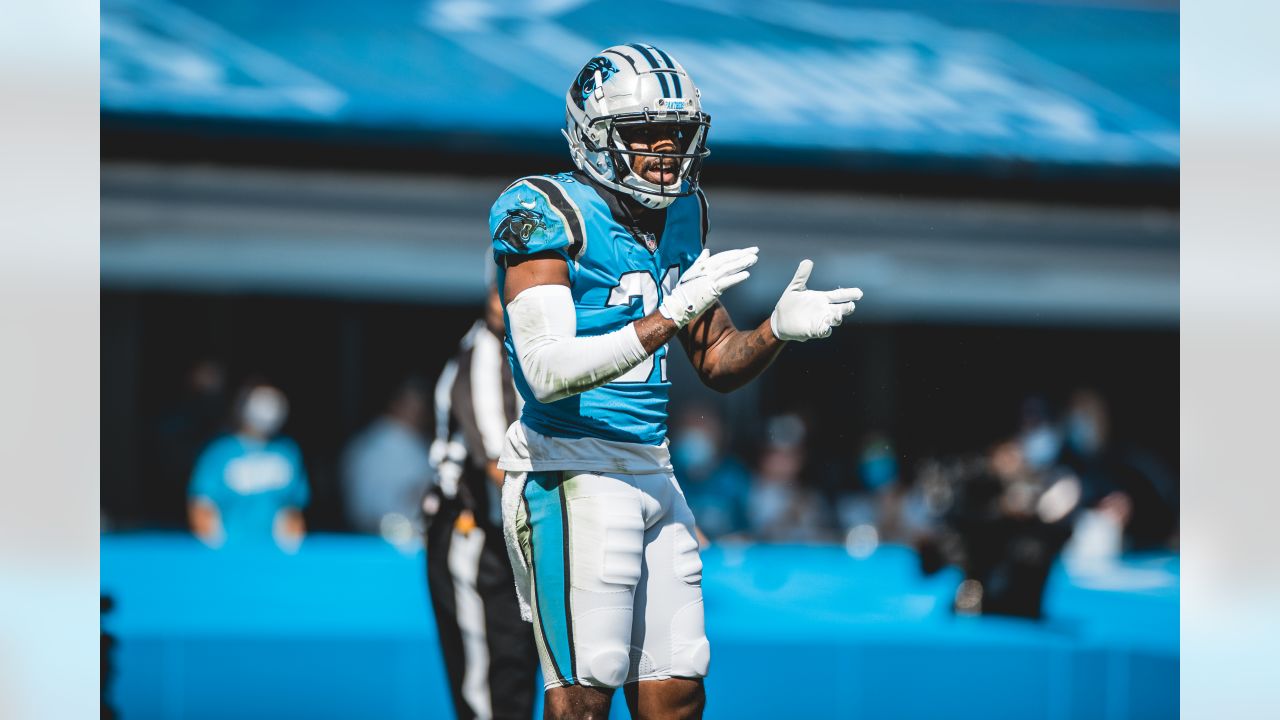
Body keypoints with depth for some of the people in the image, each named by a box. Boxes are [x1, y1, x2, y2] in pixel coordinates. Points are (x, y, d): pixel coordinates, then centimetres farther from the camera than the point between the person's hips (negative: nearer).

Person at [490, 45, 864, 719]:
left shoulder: (681, 214, 13)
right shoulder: (547, 214, -11)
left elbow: (719, 365, 19)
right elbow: (547, 372, -23)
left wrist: (776, 329, -1)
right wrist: (667, 319, -28)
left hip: (651, 475, 8)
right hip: (573, 475, -8)